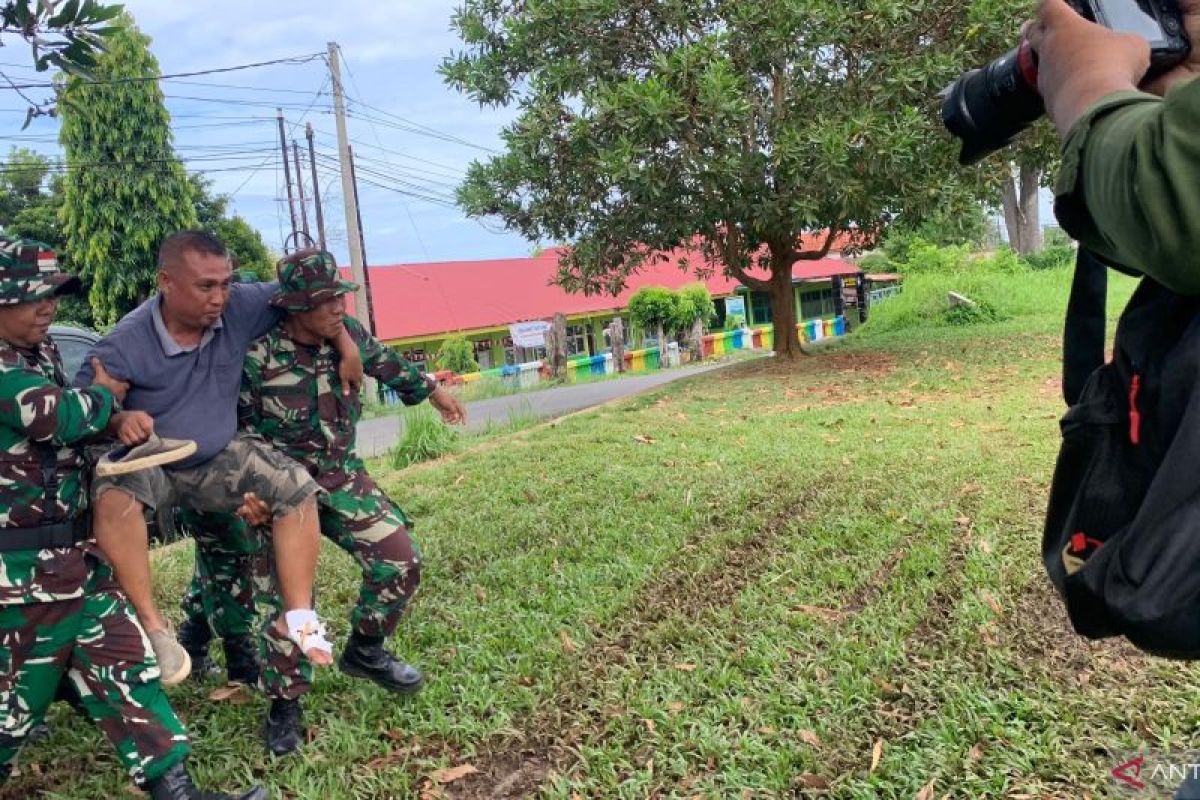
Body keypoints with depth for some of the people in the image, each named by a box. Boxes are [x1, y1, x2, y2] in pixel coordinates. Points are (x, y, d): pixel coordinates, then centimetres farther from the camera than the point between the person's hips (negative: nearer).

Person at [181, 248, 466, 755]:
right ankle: (284, 704, 15)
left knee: (400, 560, -5)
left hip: (342, 475, 5)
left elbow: (386, 363, 16)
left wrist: (432, 390, 28)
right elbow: (238, 432, -9)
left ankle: (364, 651, 20)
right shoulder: (258, 357, -20)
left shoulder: (349, 335, -6)